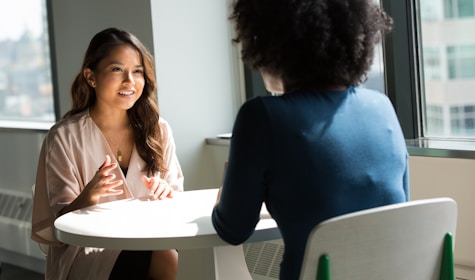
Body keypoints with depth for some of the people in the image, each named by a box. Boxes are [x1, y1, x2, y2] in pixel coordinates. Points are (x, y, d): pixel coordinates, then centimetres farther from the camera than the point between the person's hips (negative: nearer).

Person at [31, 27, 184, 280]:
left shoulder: (158, 130, 8)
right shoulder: (64, 137, -4)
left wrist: (165, 194, -11)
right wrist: (89, 196, -26)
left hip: (151, 242, 4)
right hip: (89, 251, -4)